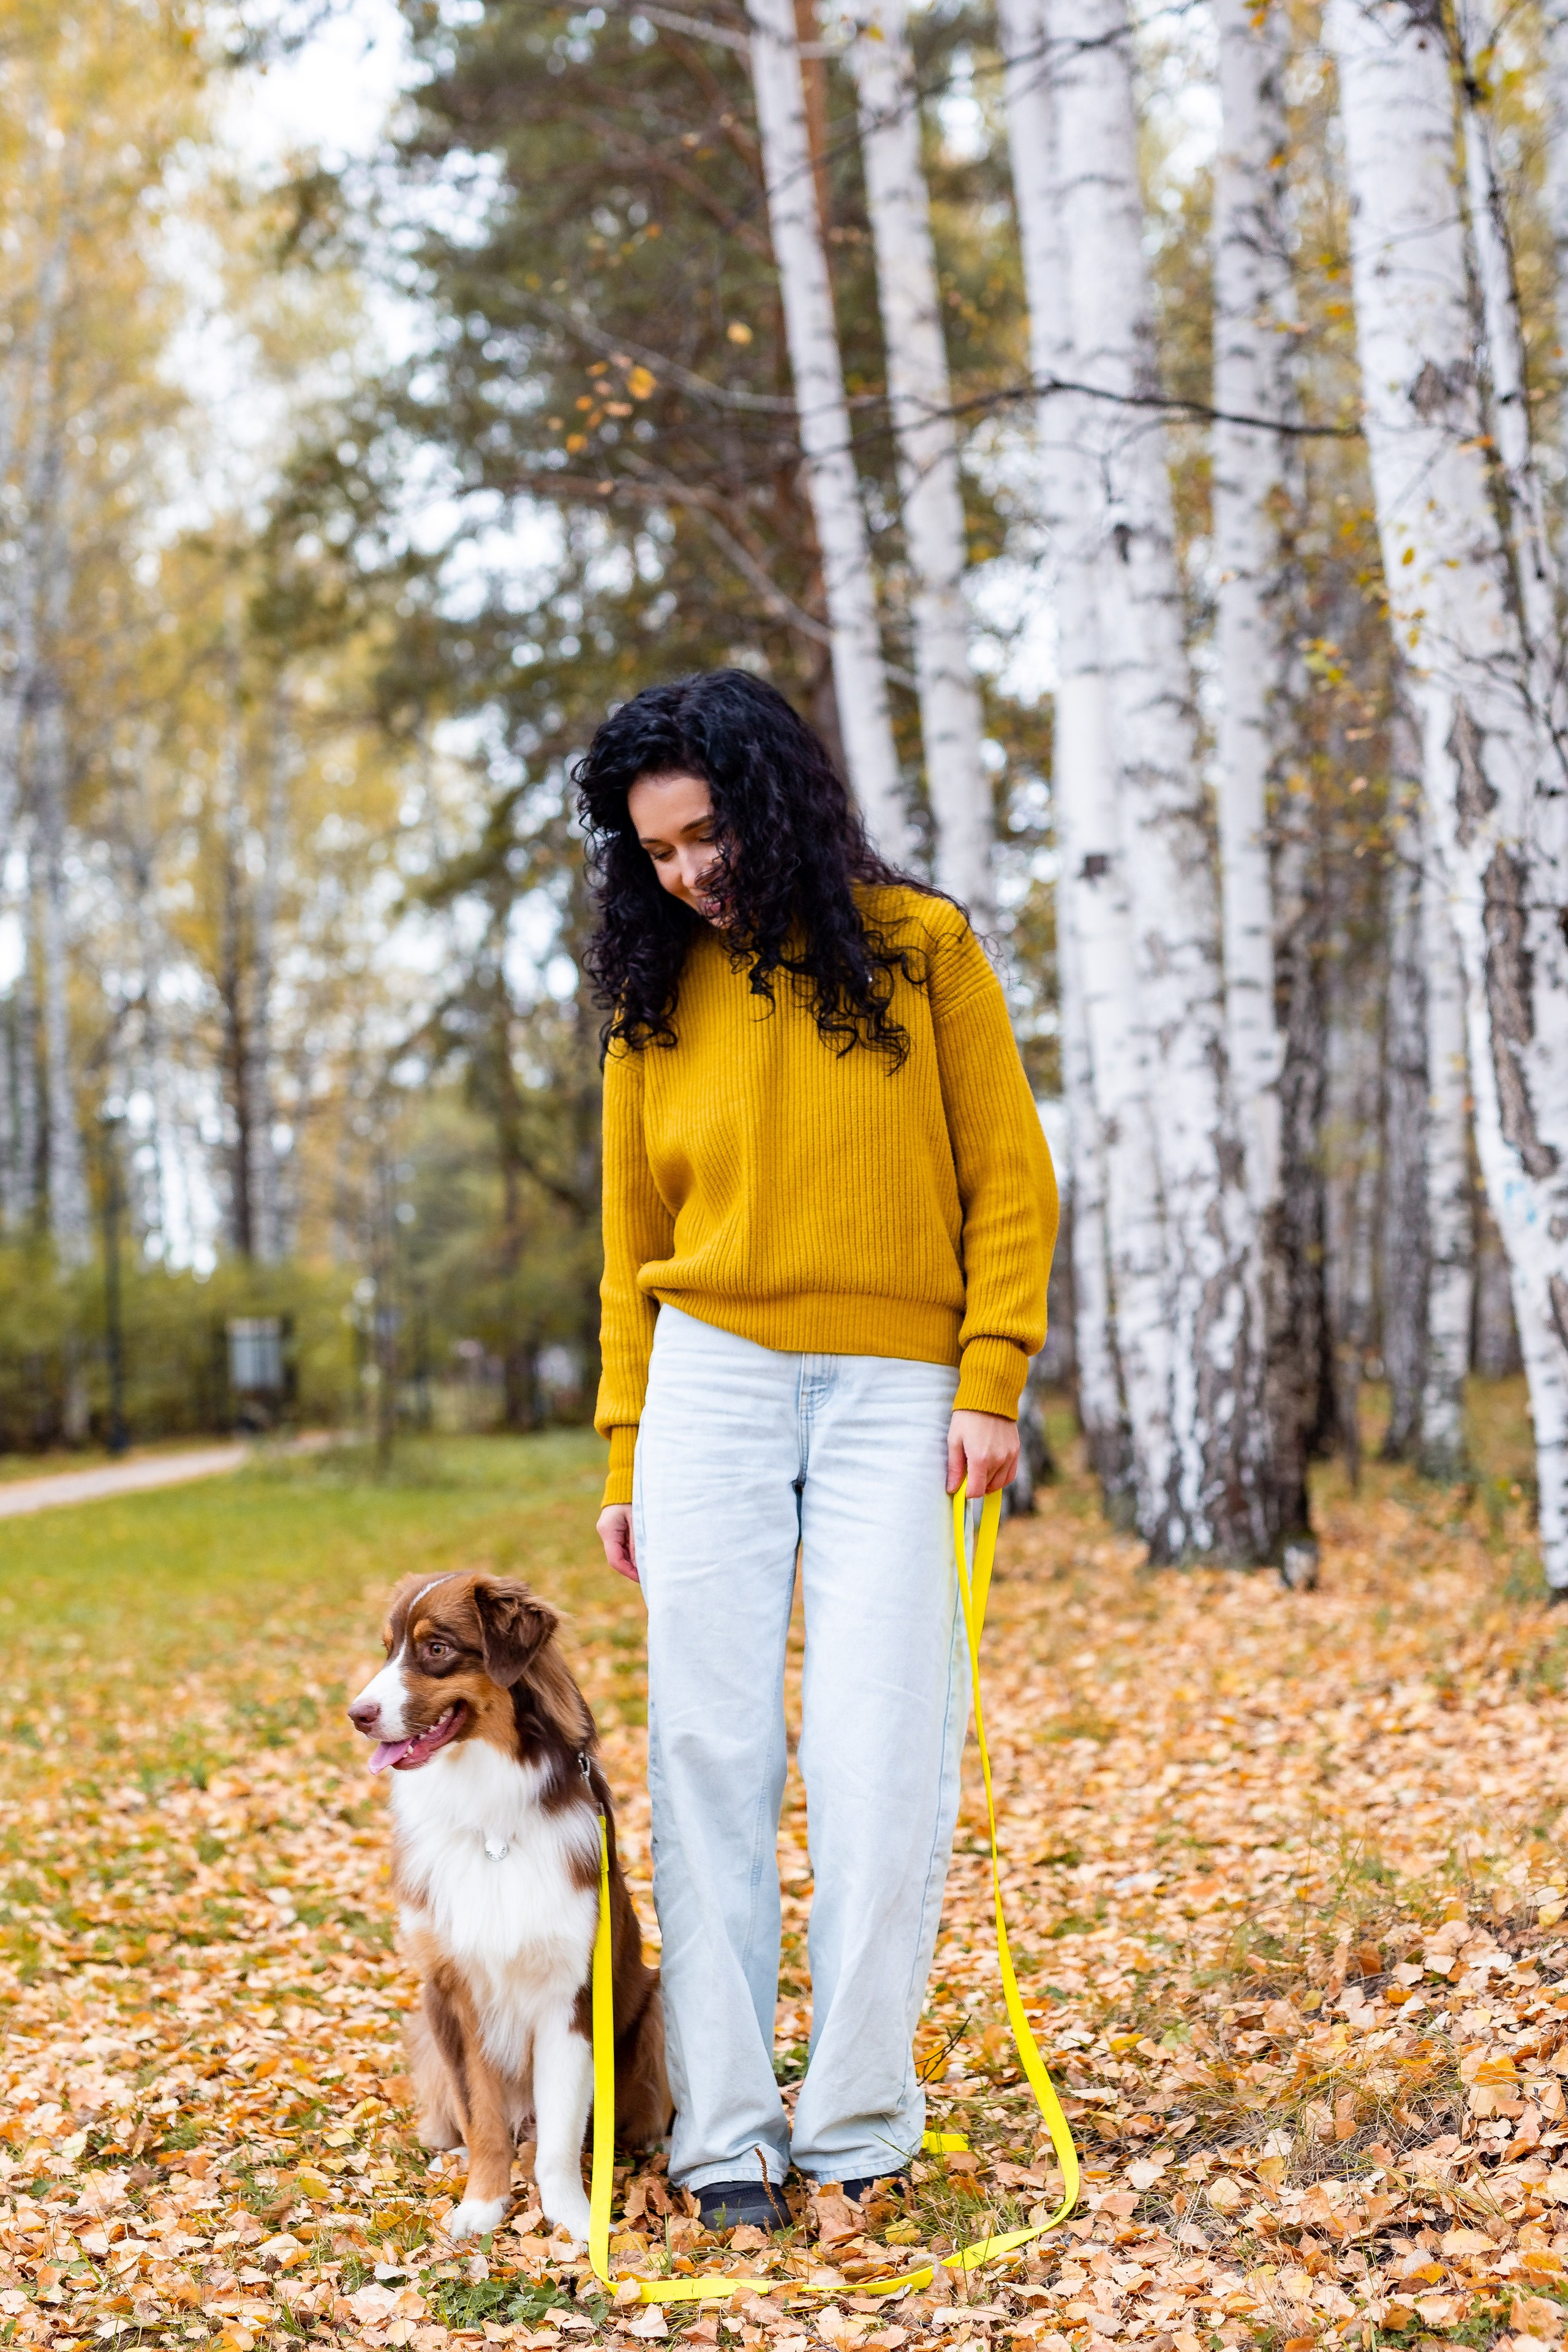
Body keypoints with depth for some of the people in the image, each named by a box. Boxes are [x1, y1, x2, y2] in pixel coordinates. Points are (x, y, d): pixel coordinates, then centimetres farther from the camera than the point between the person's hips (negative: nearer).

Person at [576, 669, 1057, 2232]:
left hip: (898, 1386, -2)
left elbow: (1010, 1181, 2)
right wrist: (625, 1453, 8)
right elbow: (632, 1239, 12)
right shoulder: (657, 996, 8)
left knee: (881, 1749, -6)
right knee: (710, 1742, -1)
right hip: (712, 1382, 2)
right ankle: (724, 2131, 5)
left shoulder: (922, 948, 1)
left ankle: (858, 2125, 3)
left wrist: (990, 1378, -8)